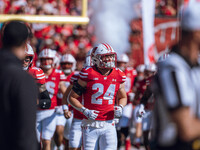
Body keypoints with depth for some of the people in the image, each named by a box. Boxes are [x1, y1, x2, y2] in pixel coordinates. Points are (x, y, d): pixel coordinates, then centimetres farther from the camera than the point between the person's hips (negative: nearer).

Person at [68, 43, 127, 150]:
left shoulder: (118, 76, 4)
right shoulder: (88, 75, -8)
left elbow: (122, 97, 22)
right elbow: (72, 97, -2)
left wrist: (120, 107, 0)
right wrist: (85, 111, -15)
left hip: (108, 125, 2)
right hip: (90, 125, -2)